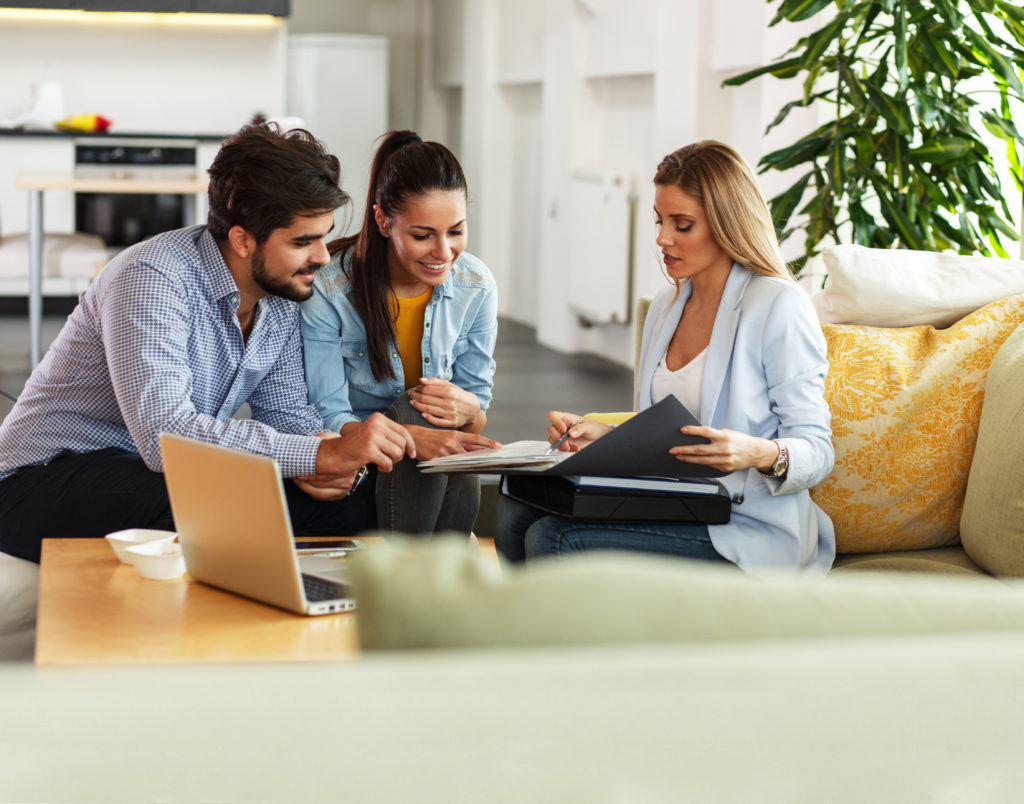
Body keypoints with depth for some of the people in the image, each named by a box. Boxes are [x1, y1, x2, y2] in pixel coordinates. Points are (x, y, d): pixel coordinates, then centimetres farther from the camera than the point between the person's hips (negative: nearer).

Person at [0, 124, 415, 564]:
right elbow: (164, 435, -37)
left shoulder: (282, 289, 0)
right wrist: (321, 454, -39)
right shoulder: (151, 279, -26)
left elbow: (285, 408, 8)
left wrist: (327, 460, -17)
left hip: (167, 474, 7)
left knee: (343, 507, -13)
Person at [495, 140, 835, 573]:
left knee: (552, 540, -25)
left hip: (745, 530, -7)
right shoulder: (665, 307, 17)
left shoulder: (779, 306, -8)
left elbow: (817, 450, -9)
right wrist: (602, 434, 3)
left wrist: (761, 453, -31)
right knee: (516, 512, -16)